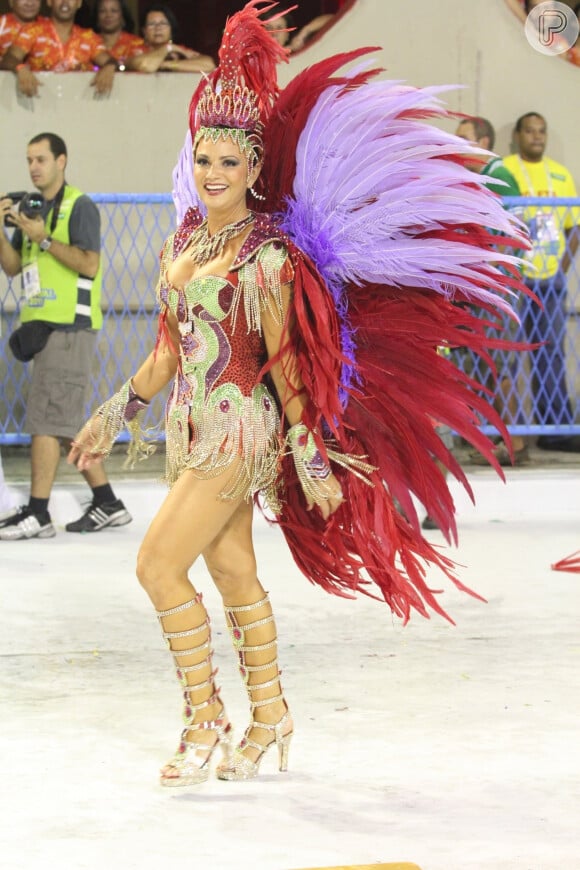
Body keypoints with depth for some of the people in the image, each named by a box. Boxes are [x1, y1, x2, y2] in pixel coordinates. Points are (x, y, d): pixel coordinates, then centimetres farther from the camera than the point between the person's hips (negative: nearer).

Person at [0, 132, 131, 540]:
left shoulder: (79, 206, -6)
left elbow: (89, 264, -16)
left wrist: (43, 238, -18)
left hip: (69, 326, -9)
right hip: (44, 327, 9)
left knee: (45, 419, -11)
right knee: (65, 421, 11)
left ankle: (37, 513, -11)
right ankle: (107, 503, 18)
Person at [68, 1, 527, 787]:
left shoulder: (268, 254, -12)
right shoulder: (185, 240, 10)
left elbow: (283, 361, -11)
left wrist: (310, 455, -10)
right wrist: (115, 415, 20)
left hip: (238, 426, -7)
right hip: (191, 425, 7)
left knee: (159, 565, -11)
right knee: (232, 571, 13)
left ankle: (206, 717, 1)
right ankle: (269, 714, 24)